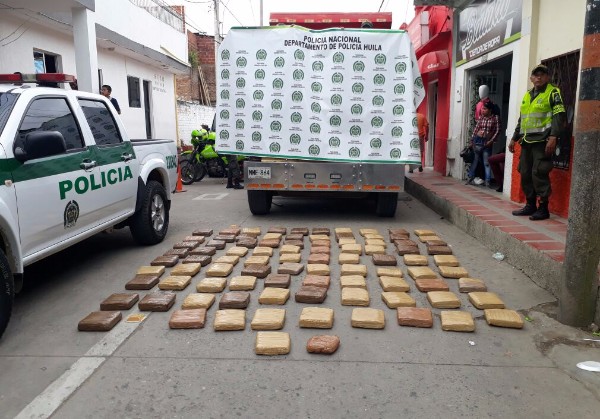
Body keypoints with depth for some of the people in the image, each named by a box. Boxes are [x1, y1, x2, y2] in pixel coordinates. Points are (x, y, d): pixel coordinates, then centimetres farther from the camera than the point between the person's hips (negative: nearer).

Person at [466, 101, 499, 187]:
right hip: (478, 140, 2)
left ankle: (487, 181, 5)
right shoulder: (481, 118, 6)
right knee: (475, 160, 8)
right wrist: (472, 140, 5)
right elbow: (476, 129, 9)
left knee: (486, 163, 0)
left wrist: (491, 141, -11)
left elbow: (497, 131, -4)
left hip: (487, 142, -2)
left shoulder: (495, 118, -2)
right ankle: (470, 178, 17)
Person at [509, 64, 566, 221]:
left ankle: (543, 208, -3)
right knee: (525, 174, 8)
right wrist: (514, 138, 23)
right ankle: (530, 205, 18)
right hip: (527, 141, 7)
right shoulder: (527, 95, 20)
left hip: (542, 141, -7)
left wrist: (553, 137, -21)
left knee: (539, 173, -11)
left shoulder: (553, 92, -1)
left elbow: (559, 116, -11)